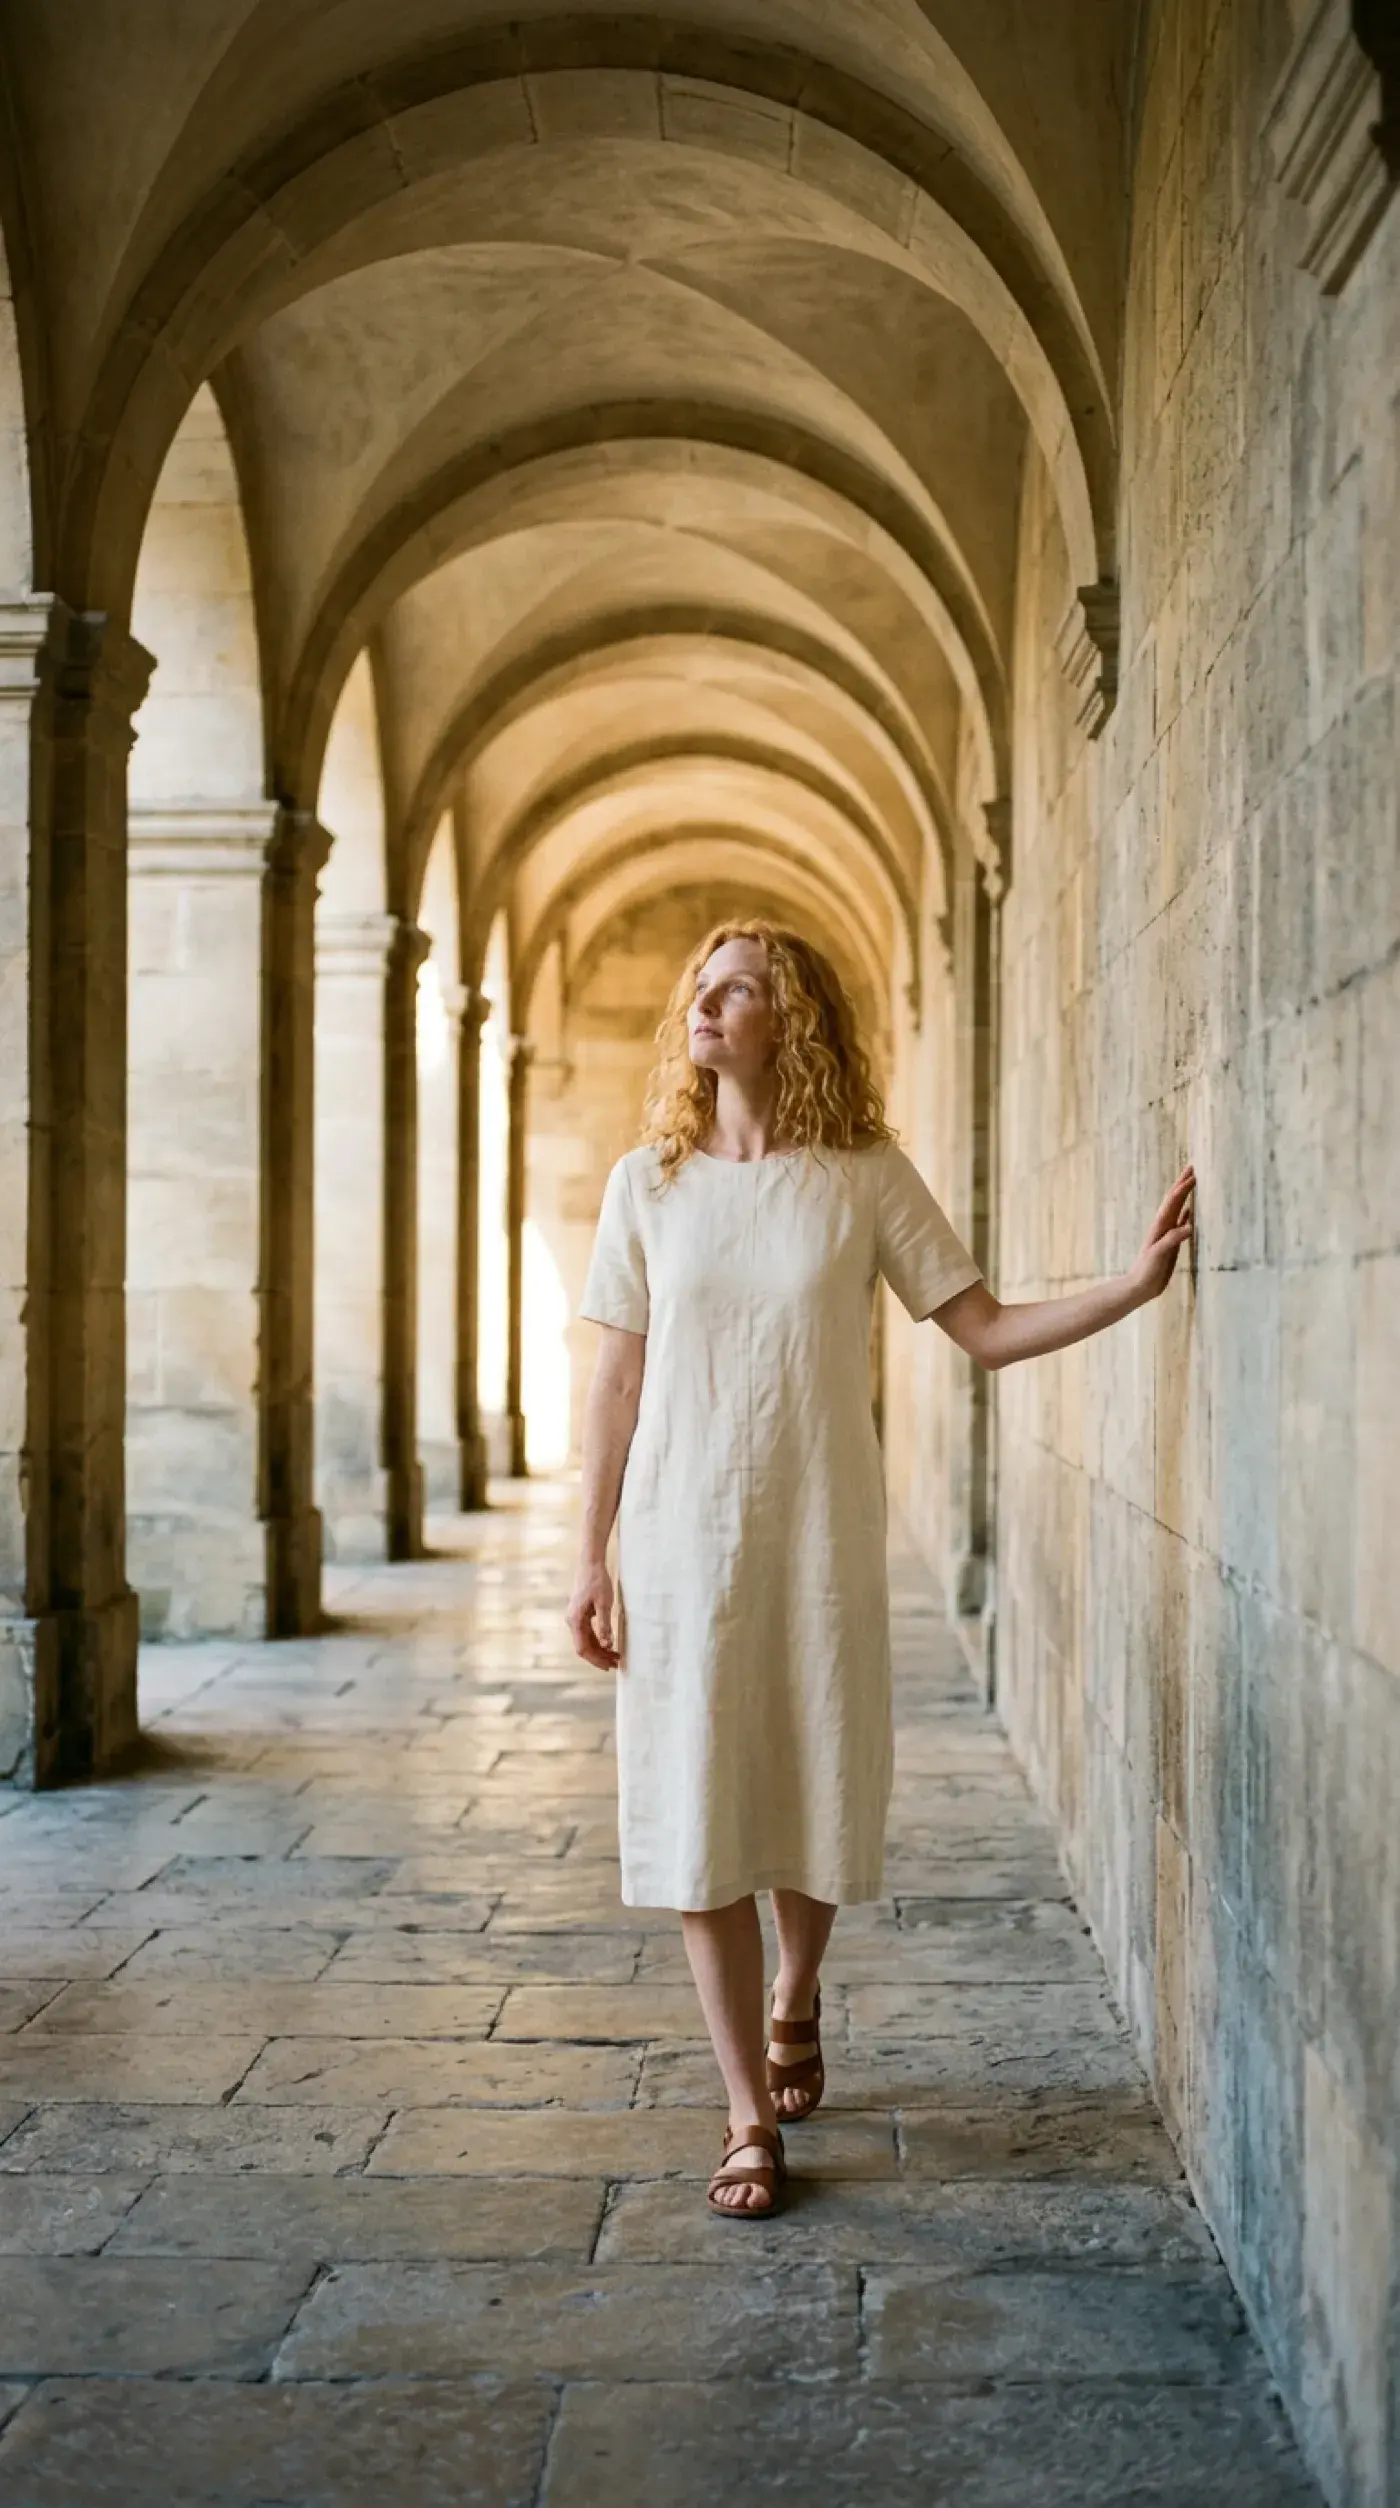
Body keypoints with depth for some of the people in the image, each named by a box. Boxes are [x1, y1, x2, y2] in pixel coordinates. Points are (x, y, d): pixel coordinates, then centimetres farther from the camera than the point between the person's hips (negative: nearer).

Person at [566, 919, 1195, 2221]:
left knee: (821, 1802, 10)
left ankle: (794, 2006, 41)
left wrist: (1136, 1281, -11)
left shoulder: (865, 1175, -1)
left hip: (823, 1541, 0)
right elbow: (617, 1381, 5)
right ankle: (752, 2116, 12)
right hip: (683, 1540, 0)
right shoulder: (647, 1182, 3)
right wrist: (592, 1558, 3)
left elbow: (986, 1329, 0)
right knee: (698, 1818, 0)